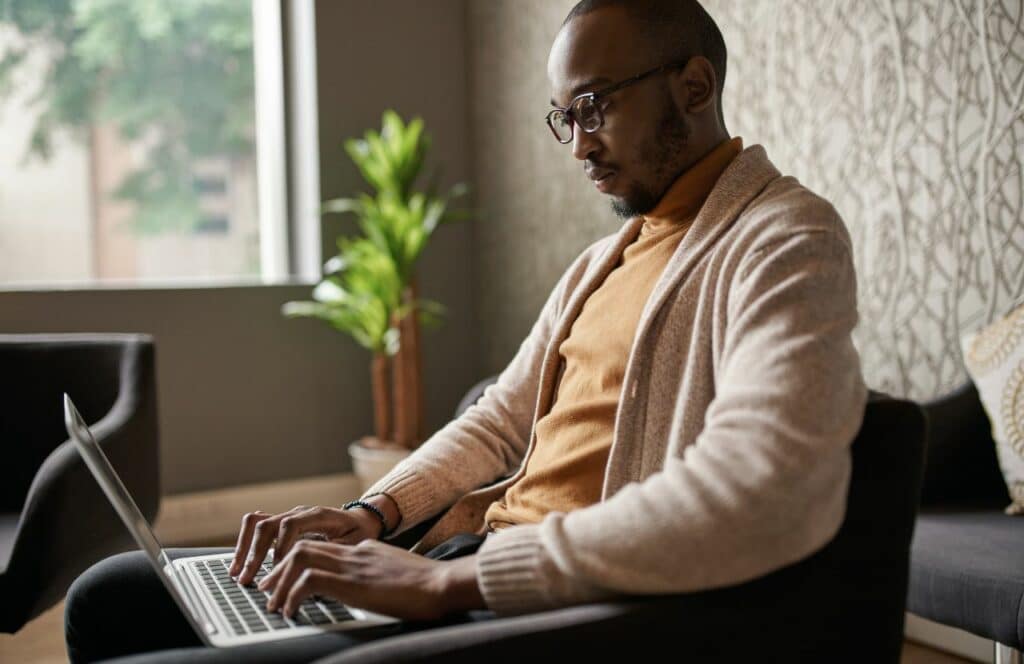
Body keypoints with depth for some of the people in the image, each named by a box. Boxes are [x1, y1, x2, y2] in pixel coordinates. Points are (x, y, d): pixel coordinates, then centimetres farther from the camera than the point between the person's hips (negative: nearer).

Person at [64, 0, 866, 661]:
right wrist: (371, 516, 3)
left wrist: (449, 578, -26)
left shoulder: (784, 242, -11)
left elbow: (767, 493, -28)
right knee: (109, 596, 7)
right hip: (469, 557, 9)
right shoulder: (598, 263, 20)